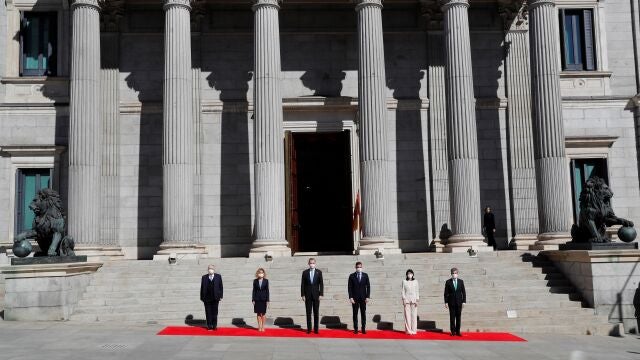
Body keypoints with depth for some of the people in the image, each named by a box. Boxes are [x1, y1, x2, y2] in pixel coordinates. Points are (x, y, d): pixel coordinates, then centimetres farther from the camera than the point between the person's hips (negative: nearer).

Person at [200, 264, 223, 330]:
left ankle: (214, 325, 12)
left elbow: (220, 287, 4)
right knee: (208, 312, 4)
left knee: (215, 312, 5)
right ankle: (209, 325, 12)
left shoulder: (218, 276, 4)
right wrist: (202, 297, 1)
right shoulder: (204, 277, 4)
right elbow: (202, 287, 5)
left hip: (215, 298, 0)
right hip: (207, 298, 0)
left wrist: (220, 296, -1)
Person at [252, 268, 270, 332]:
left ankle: (263, 327, 10)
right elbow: (254, 290, 4)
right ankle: (259, 327, 12)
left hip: (263, 299, -1)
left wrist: (267, 300, -3)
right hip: (257, 299, 1)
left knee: (263, 313, 2)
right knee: (258, 313, 5)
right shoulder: (255, 281, 3)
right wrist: (253, 299, -1)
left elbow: (267, 290, 0)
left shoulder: (266, 281, 0)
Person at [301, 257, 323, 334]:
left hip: (316, 295, 0)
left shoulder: (319, 272, 3)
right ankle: (309, 328, 7)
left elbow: (321, 284, 2)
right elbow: (302, 284, 3)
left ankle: (316, 328, 8)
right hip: (308, 295, 0)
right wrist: (302, 295, -3)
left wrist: (321, 294, -6)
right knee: (308, 312, 2)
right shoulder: (305, 272, 3)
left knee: (316, 312, 3)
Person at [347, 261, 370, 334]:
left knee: (363, 313, 2)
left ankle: (364, 328, 6)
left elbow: (368, 286, 6)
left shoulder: (365, 275, 6)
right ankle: (355, 329, 6)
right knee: (355, 314, 2)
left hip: (363, 298, 1)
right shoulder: (352, 276, 2)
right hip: (355, 298, -1)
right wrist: (351, 297, -8)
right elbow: (349, 287, 0)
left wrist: (368, 296, -2)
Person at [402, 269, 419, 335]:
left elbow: (417, 291, 6)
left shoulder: (415, 281, 7)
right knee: (407, 315, -2)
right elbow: (403, 291, 6)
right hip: (407, 299, 0)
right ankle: (408, 330, 2)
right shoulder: (404, 281, 6)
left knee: (414, 315, -1)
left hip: (414, 299, 0)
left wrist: (417, 300, -2)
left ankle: (413, 330, 4)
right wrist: (404, 299, -3)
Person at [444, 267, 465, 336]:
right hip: (451, 302, -1)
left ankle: (458, 331, 10)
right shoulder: (448, 282, 0)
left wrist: (464, 301, -1)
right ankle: (453, 331, 7)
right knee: (452, 317, 1)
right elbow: (446, 293, 1)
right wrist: (446, 302, -4)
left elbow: (463, 292, 6)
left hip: (459, 302, 1)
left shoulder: (461, 281, 5)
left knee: (458, 317, 3)